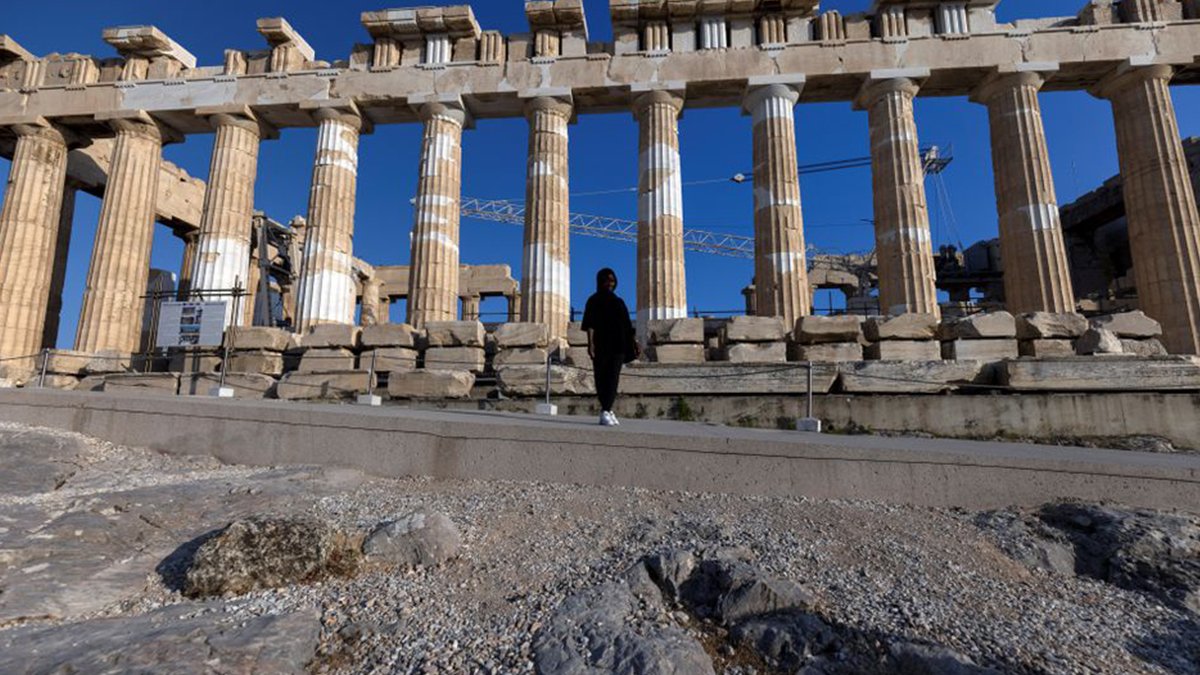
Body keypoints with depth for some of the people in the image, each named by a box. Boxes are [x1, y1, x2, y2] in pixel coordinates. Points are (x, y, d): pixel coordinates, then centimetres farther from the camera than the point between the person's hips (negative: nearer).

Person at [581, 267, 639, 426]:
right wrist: (590, 342, -20)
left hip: (618, 345, 3)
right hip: (601, 344, -3)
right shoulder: (594, 300, 6)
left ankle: (605, 412, -14)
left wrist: (634, 342, 10)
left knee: (613, 379, -9)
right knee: (602, 378, 1)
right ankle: (607, 411, 12)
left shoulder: (619, 301, 18)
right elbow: (589, 323, -6)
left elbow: (627, 325, 18)